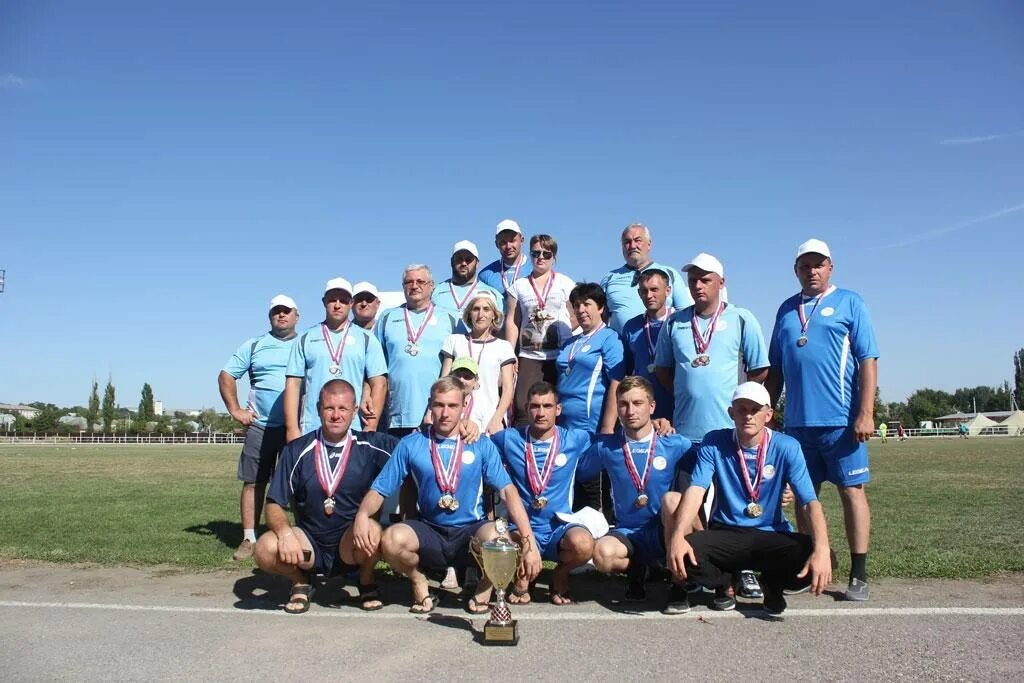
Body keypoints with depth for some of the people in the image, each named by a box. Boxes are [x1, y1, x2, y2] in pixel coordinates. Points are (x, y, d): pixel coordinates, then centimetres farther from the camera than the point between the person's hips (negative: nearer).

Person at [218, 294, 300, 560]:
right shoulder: (254, 345, 10)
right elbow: (226, 376, 11)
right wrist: (235, 410, 3)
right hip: (260, 426, 1)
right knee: (253, 482, 3)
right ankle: (249, 539, 11)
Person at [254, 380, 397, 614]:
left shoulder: (370, 445, -5)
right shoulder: (297, 451, -3)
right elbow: (274, 504, -4)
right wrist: (285, 533, -23)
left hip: (351, 545, -1)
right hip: (309, 545, 1)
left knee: (372, 531, -33)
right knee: (266, 549, -27)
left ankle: (366, 582, 2)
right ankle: (300, 583, 8)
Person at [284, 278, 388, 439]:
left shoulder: (366, 339, 8)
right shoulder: (305, 339, 11)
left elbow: (379, 384, 3)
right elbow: (293, 384, 7)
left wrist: (371, 429, -5)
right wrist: (292, 429, -2)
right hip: (310, 432, 1)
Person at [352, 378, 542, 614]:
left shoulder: (481, 444, 0)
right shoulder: (411, 445, 1)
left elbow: (507, 490, -9)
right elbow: (379, 489, -1)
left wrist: (529, 542, -19)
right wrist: (362, 514, -24)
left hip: (471, 531, -1)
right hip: (429, 532, 1)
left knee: (496, 538, -35)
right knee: (392, 539, -31)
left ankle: (484, 586, 2)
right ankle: (418, 582, 5)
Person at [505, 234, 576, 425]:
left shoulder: (565, 283, 8)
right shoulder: (519, 285, 10)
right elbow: (512, 322, 5)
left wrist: (566, 332, -9)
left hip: (560, 356, 0)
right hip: (529, 356, 1)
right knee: (523, 407, -7)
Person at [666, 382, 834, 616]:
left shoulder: (786, 447, -6)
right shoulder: (714, 443, -6)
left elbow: (810, 502, -13)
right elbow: (696, 490, -17)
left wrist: (822, 549, -32)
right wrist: (677, 536, -34)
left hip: (772, 535, 1)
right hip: (725, 534, 0)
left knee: (821, 562, -28)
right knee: (683, 555, -31)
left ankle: (772, 585, 9)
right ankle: (724, 583, 8)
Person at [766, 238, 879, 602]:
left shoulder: (849, 302, 3)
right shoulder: (787, 309, 15)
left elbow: (868, 360, -4)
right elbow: (776, 368, 17)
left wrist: (866, 413, -12)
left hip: (841, 420, -4)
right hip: (797, 421, 5)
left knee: (852, 490, 0)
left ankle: (858, 575, 7)